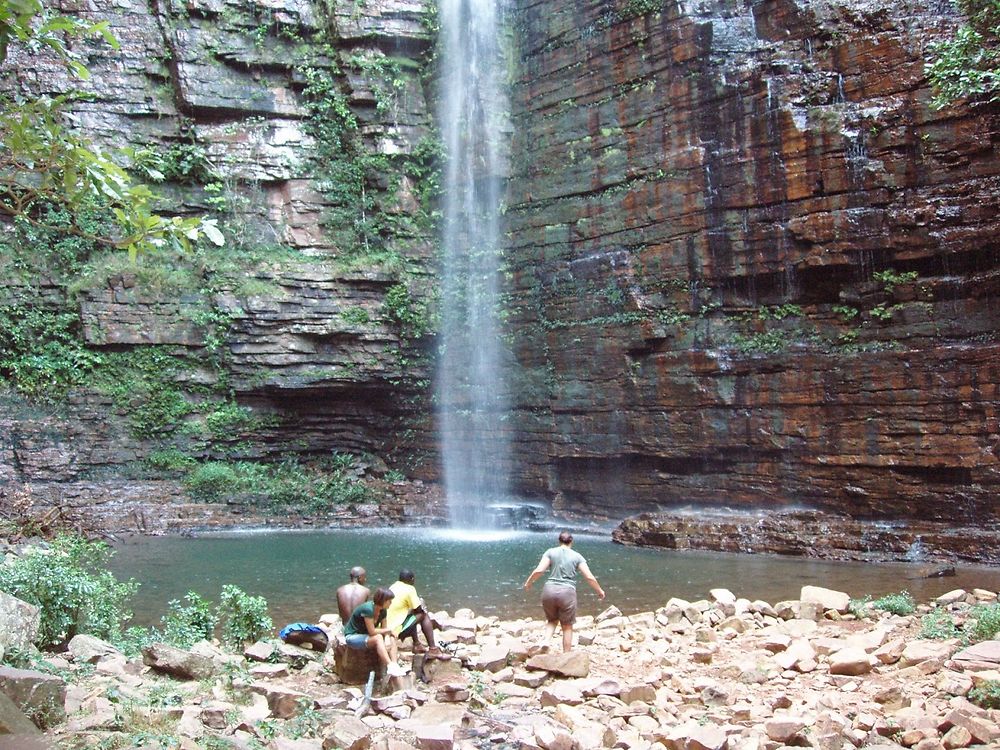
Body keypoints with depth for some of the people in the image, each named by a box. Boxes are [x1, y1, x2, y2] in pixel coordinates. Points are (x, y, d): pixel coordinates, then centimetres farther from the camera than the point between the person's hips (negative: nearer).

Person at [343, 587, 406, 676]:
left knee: (392, 638, -11)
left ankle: (394, 665, -25)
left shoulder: (383, 611, -2)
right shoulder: (368, 609, -27)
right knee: (378, 638, -32)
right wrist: (388, 630, -14)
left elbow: (384, 630, 0)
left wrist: (387, 640, -21)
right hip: (352, 637, -8)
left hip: (364, 636, 8)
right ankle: (390, 667, -38)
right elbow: (372, 631, -27)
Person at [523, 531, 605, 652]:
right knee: (567, 626, 14)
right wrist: (599, 590, 17)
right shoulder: (577, 556, 6)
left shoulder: (551, 552, 6)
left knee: (552, 620, 24)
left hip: (549, 590, 1)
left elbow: (539, 570, -5)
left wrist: (528, 582, 11)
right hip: (567, 592, -1)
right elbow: (589, 577, 3)